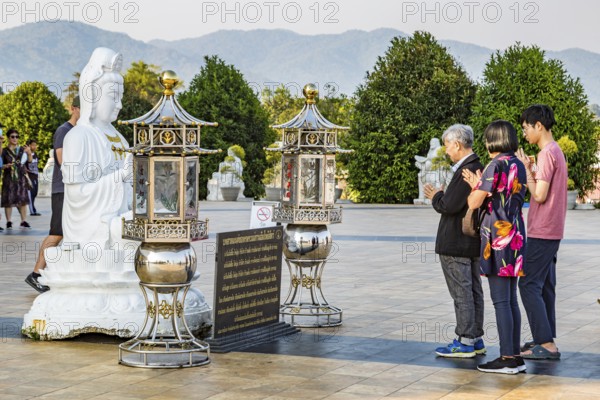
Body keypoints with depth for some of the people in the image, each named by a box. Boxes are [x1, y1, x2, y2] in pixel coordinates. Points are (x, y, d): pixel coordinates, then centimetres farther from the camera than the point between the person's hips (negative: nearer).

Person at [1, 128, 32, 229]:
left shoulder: (22, 149, 8)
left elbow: (29, 160, 6)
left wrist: (29, 153, -12)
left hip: (21, 178, 2)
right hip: (9, 178, -2)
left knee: (23, 199, 2)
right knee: (8, 200, -4)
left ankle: (23, 221, 8)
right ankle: (9, 222, 2)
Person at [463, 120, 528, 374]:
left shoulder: (496, 165, -13)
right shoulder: (519, 166, 11)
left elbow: (474, 203, -12)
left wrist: (474, 187, 9)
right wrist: (478, 185, 14)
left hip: (497, 236, -8)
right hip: (515, 235, 8)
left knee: (501, 300, -4)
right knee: (511, 299, 11)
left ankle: (507, 358, -3)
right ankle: (515, 356, 13)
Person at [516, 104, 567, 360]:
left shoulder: (547, 153, -16)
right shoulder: (556, 152, 15)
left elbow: (540, 195, -20)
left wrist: (527, 170, -10)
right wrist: (531, 171, 9)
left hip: (541, 233, -10)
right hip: (551, 232, 10)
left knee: (529, 285, -8)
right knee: (544, 286, 12)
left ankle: (547, 344, -9)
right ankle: (546, 340, 16)